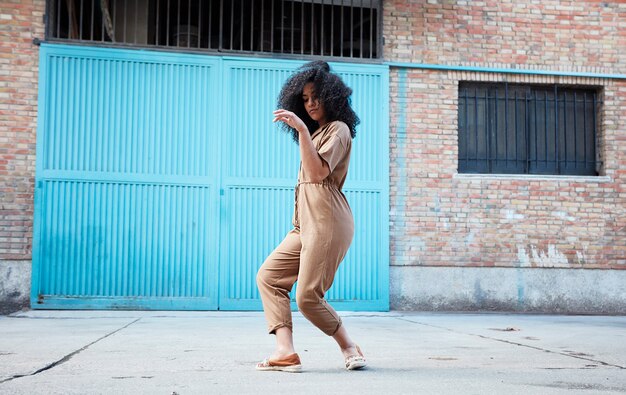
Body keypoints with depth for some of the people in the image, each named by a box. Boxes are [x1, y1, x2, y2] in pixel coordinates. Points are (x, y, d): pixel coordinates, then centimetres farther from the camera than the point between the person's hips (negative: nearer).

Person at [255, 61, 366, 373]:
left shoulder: (338, 129, -4)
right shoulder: (316, 132, 24)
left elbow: (318, 173, -20)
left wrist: (302, 129, -26)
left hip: (326, 222, -10)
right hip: (305, 223, 10)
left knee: (308, 297, -12)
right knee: (268, 276, 1)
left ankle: (349, 348, 7)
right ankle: (285, 351, -8)